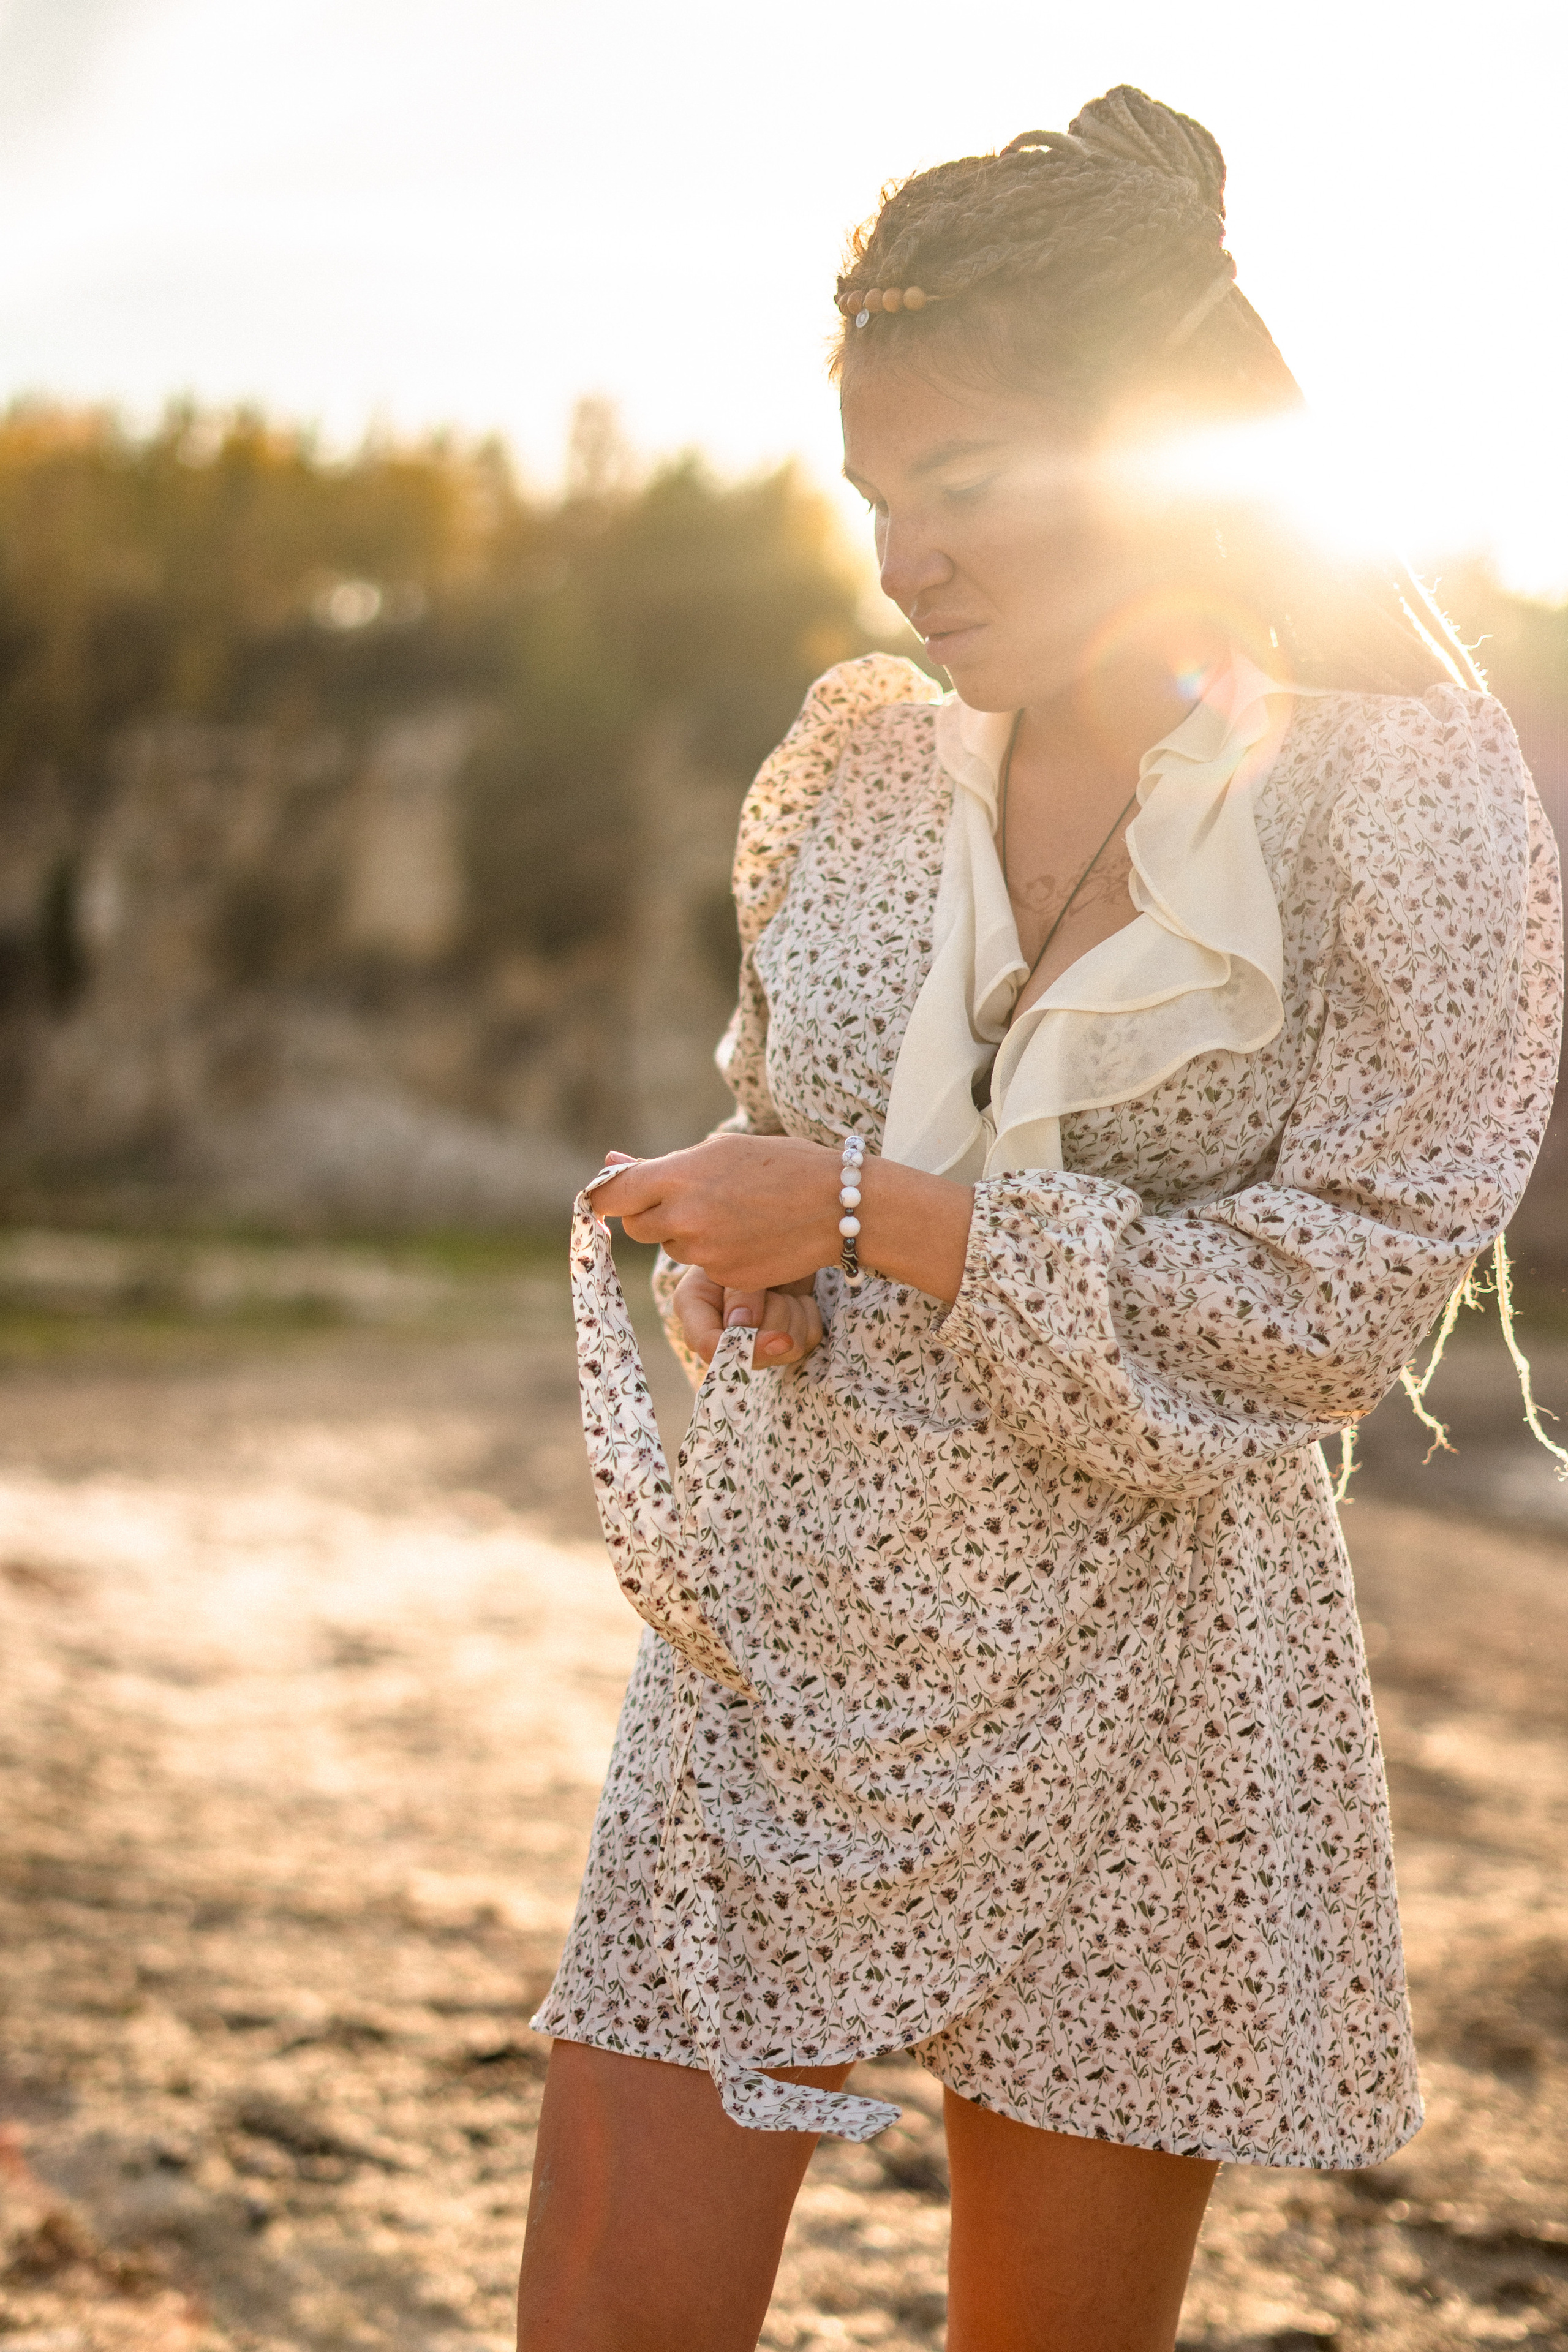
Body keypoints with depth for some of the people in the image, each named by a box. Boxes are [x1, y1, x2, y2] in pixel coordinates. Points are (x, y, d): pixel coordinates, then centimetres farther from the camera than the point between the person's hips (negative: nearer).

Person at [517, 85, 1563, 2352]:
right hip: (776, 1652, 4)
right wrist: (751, 1268, -2)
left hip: (1125, 1712, -3)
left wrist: (863, 1208, -17)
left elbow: (1329, 1305, -14)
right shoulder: (857, 759, 5)